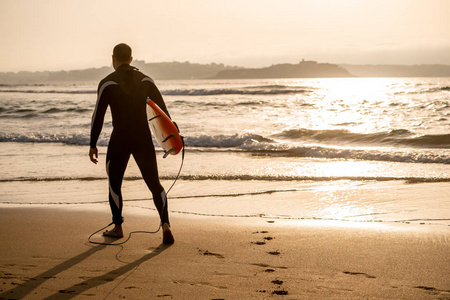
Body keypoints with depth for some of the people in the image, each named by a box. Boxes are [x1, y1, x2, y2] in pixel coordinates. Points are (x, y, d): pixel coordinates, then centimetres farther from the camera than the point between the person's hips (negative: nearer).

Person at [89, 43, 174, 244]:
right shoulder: (145, 80, 7)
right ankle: (165, 225, -9)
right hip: (144, 139, 3)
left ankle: (117, 227, 24)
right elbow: (162, 109, 6)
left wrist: (93, 145, 1)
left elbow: (98, 116, -5)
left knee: (114, 183, 17)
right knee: (154, 184, 8)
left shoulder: (107, 83, -3)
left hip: (120, 140, -3)